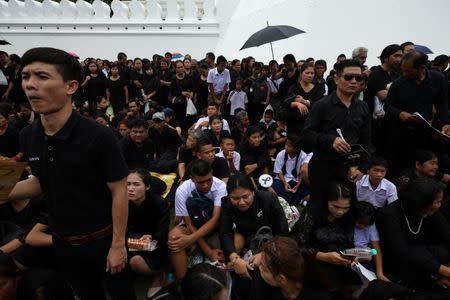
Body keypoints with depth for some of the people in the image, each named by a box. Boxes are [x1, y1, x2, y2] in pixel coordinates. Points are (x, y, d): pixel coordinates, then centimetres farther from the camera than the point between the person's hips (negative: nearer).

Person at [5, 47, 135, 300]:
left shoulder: (98, 136, -25)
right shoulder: (28, 137, -7)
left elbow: (119, 191, -19)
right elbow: (42, 182, 8)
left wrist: (118, 245, -15)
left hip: (103, 238, -5)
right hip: (63, 242, 5)